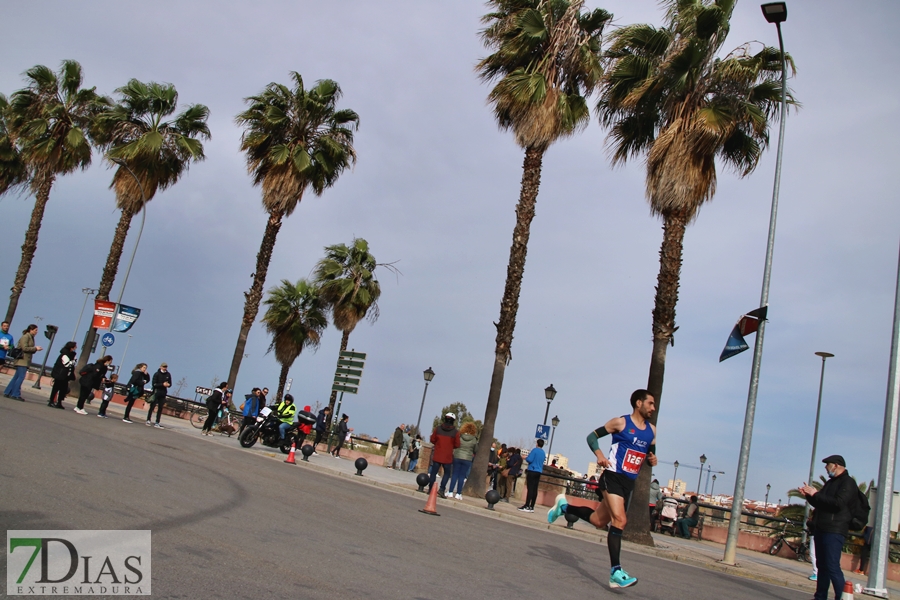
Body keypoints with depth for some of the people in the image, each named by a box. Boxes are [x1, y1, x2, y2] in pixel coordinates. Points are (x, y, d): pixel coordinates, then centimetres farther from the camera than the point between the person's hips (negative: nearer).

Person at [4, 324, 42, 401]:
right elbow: (24, 348, -17)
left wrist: (36, 349, 2)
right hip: (22, 359, -9)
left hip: (25, 361, 9)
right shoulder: (25, 337, -9)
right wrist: (35, 348, -13)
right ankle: (16, 394, -7)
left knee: (16, 377, 11)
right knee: (21, 377, -9)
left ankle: (7, 392, 15)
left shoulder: (31, 337, 17)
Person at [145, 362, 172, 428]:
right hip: (156, 393, -4)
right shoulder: (157, 374, -4)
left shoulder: (168, 375, 7)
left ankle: (157, 423, 6)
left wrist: (168, 385, -10)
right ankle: (148, 420, 12)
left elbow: (170, 384, 13)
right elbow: (154, 384, -10)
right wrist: (162, 384, -21)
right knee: (152, 407, 0)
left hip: (163, 394, 4)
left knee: (160, 409, 4)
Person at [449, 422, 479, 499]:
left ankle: (451, 492, 8)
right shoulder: (474, 439, -6)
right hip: (467, 459, 0)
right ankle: (458, 494, 5)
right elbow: (476, 450, 3)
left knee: (455, 475, 8)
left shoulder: (459, 437, -6)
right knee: (462, 476, 5)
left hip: (457, 457, 1)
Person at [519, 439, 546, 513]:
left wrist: (525, 458, 5)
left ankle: (527, 506, -13)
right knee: (534, 489, 5)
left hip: (532, 471, -7)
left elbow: (529, 459, -16)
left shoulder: (535, 450, -7)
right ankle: (531, 507, 5)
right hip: (539, 472, 7)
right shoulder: (544, 453, 15)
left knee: (530, 488, -10)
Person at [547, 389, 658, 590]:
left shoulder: (652, 430, 11)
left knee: (599, 521, 14)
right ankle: (616, 572, -19)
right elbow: (592, 436, -1)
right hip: (613, 477, -7)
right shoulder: (620, 422, -7)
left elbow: (651, 451, 24)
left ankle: (564, 506, 37)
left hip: (629, 482, 7)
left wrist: (653, 459, 0)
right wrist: (599, 454, -19)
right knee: (620, 520, -21)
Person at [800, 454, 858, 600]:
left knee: (832, 567, -13)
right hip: (821, 529, 9)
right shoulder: (831, 482, 22)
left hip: (834, 531, -9)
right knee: (822, 566, 11)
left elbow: (838, 503, -21)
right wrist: (809, 495, 9)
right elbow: (819, 503, 27)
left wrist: (815, 494, -17)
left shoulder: (848, 482, -7)